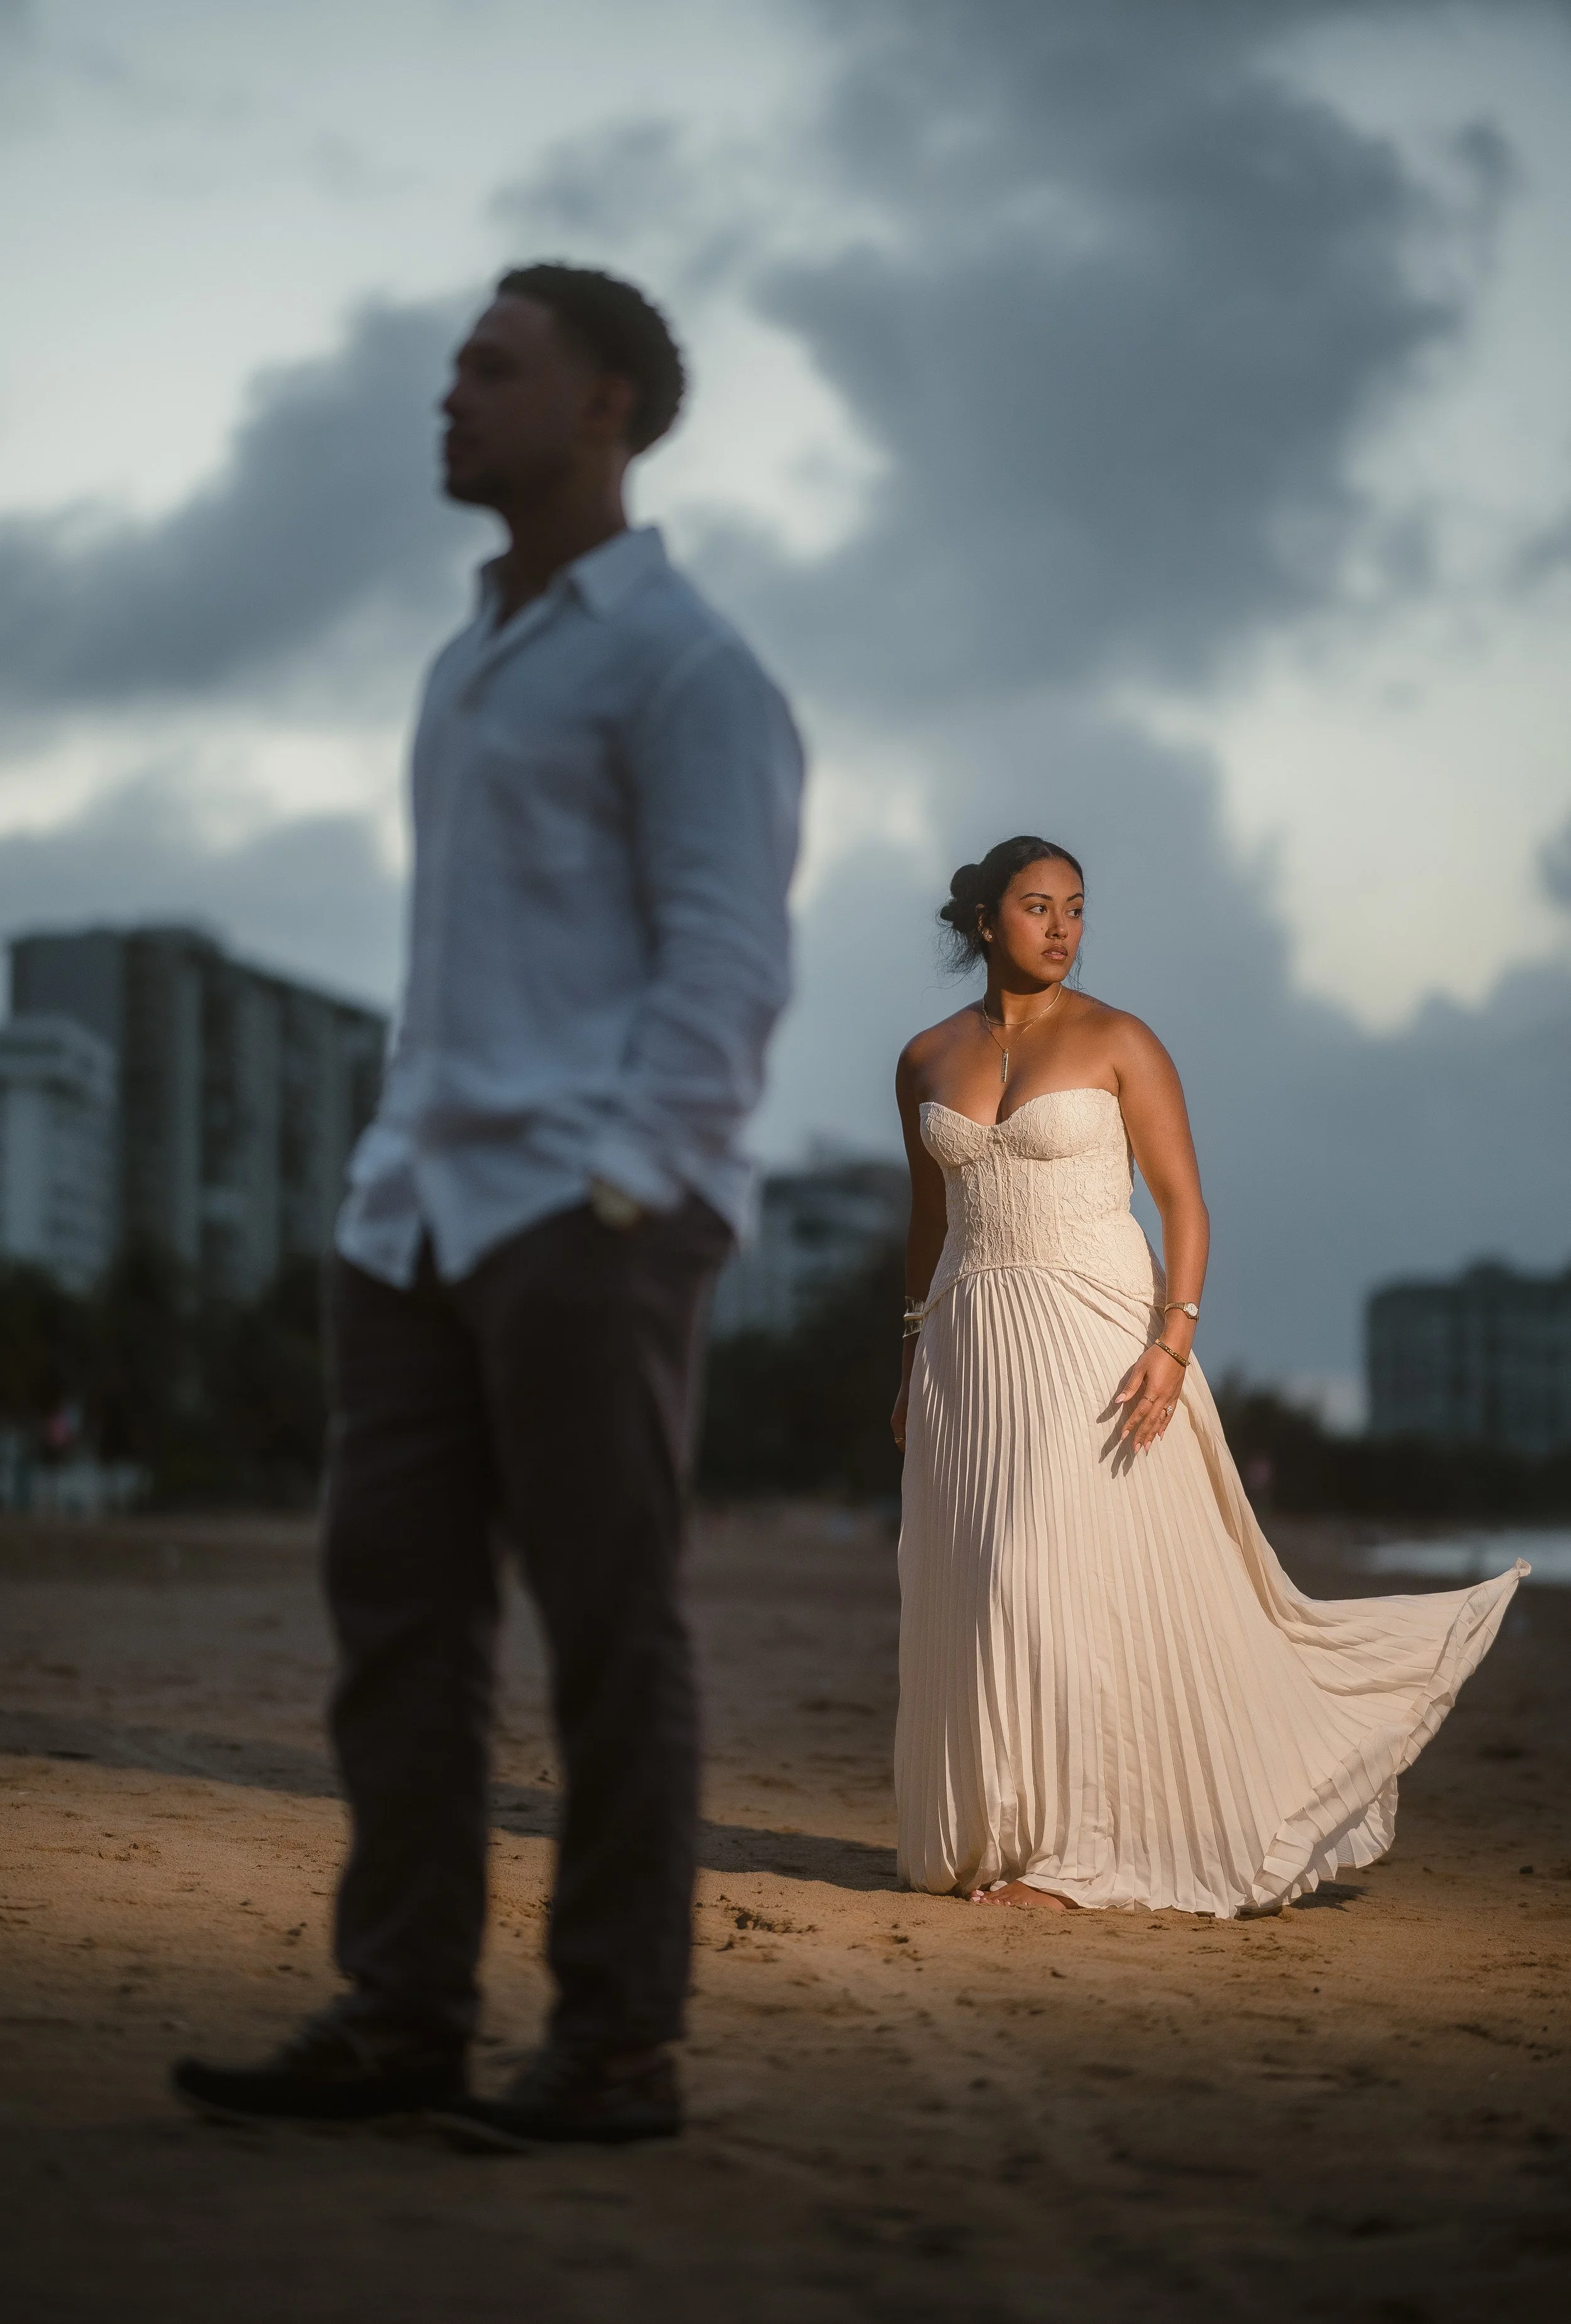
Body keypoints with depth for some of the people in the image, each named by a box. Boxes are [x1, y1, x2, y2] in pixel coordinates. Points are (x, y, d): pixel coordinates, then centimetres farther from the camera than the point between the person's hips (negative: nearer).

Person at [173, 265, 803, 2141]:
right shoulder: (472, 668, 24)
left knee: (604, 1620, -6)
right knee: (394, 1603, 2)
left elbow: (728, 968, -12)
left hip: (594, 1210, -8)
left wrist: (616, 1202, -21)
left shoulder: (688, 667, -4)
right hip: (430, 1212, 8)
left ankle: (619, 2041, 1)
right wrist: (395, 1190, 17)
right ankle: (401, 2018, 6)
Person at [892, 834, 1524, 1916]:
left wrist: (1173, 1342, -17)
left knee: (1069, 1579, -10)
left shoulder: (1119, 1042, -3)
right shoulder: (927, 1061, 9)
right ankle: (989, 1838, 13)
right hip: (971, 1340, 4)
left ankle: (1061, 1851, -2)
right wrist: (914, 1358, 17)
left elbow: (1184, 1200, -5)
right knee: (975, 1597, 3)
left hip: (1092, 1332, -4)